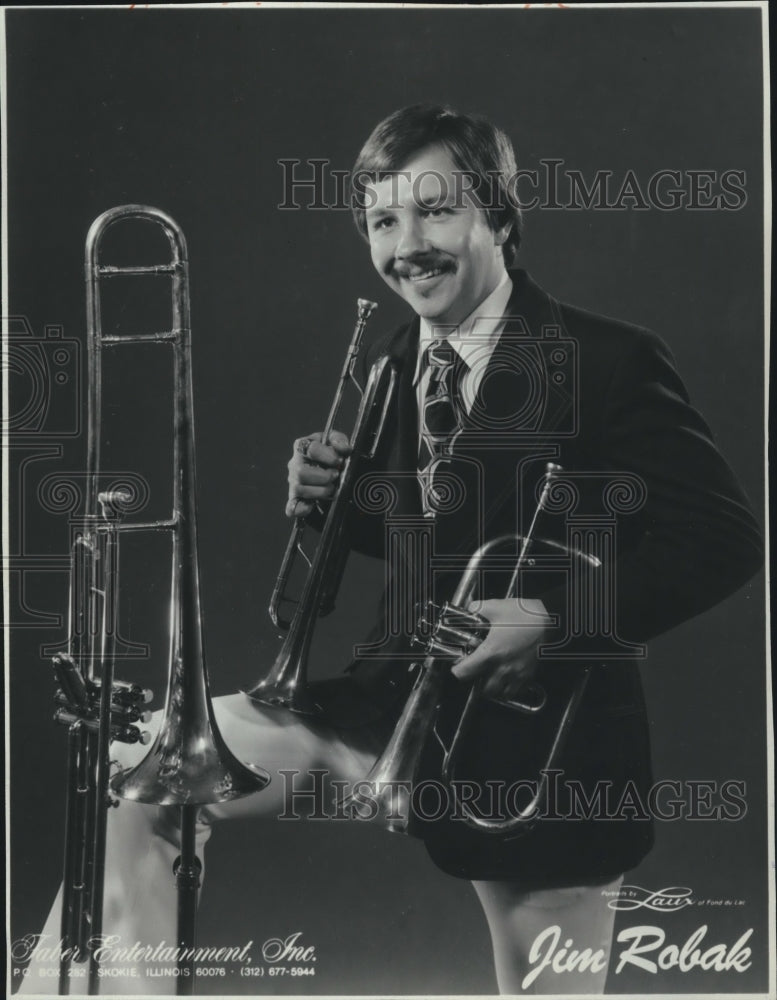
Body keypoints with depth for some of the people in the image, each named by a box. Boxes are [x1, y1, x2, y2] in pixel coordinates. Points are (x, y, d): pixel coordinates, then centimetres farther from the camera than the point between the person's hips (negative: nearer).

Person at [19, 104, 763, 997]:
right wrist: (329, 494, -4)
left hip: (544, 734, -5)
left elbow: (724, 539, -14)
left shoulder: (610, 361, -12)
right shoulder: (387, 363, 6)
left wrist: (551, 614, -24)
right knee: (136, 777, -5)